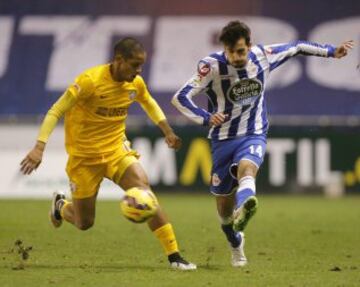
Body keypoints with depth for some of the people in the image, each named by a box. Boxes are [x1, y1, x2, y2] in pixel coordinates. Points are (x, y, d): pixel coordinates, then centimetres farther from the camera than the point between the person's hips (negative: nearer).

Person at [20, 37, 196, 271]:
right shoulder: (90, 81, -23)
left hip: (117, 149, 4)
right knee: (84, 223, 7)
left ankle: (174, 256, -19)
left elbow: (149, 103, 20)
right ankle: (60, 205, 44)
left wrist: (168, 132, 13)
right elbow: (56, 111, -20)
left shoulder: (136, 83, -5)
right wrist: (39, 147, -28)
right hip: (84, 155, -4)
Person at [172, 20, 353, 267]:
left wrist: (331, 51, 19)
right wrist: (206, 118, -33)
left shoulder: (263, 56, -8)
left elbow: (296, 48, 11)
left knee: (246, 169, -34)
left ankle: (243, 211, -65)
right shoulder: (213, 66, -16)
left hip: (254, 135, 0)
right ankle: (236, 244, 37)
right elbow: (180, 98, -17)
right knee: (224, 203, 7)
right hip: (223, 138, 0)